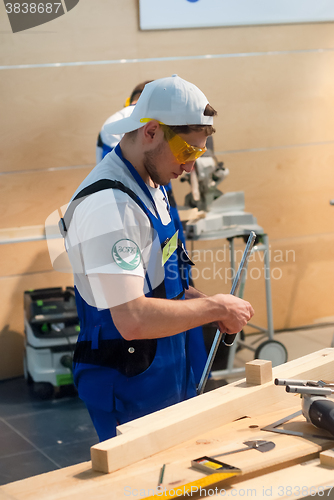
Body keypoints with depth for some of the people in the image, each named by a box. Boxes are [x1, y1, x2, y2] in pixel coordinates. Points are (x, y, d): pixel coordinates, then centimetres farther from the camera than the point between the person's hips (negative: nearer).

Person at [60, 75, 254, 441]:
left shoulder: (150, 186, 8)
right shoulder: (107, 205, -26)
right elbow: (133, 319, -31)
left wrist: (192, 299, 2)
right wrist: (214, 307, -20)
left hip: (169, 378, 10)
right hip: (130, 392, -10)